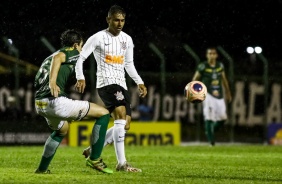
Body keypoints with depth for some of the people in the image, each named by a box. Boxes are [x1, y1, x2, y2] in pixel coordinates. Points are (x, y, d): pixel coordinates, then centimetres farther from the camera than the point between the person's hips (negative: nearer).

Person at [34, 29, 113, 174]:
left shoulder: (49, 57, 30)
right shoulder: (73, 53, 3)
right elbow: (58, 57, -19)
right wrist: (53, 82, -32)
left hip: (40, 104, 9)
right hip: (55, 101, -9)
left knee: (62, 129, 40)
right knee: (103, 113, -1)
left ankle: (42, 169, 42)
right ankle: (94, 159, 0)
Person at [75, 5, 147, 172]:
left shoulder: (127, 39, 13)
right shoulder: (98, 38, -5)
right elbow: (80, 57, -4)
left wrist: (139, 82, 12)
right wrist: (80, 78, -19)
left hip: (122, 85, 8)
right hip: (106, 83, -8)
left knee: (125, 125, 6)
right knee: (121, 117, -25)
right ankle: (122, 164, -26)